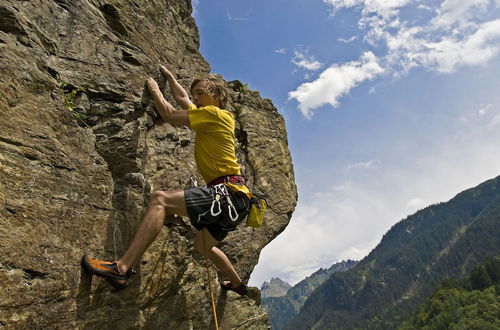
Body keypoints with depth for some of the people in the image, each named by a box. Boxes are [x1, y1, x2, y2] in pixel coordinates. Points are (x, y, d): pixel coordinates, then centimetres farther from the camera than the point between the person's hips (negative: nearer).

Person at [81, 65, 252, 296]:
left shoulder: (214, 113, -4)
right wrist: (168, 76, 46)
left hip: (229, 193, -10)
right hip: (230, 199, 10)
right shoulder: (207, 117, 22)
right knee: (202, 246, 28)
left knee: (160, 199, -22)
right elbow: (182, 99, 37)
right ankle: (238, 284, 48)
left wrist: (155, 90, 11)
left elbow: (170, 115, -4)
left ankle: (121, 268, -28)